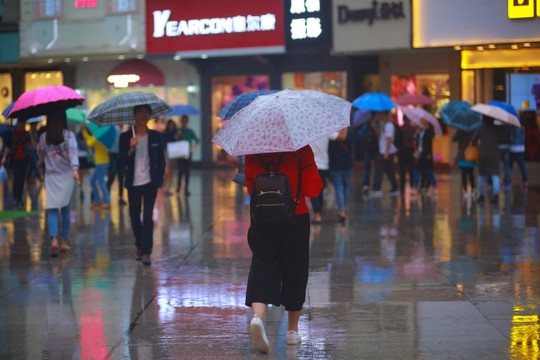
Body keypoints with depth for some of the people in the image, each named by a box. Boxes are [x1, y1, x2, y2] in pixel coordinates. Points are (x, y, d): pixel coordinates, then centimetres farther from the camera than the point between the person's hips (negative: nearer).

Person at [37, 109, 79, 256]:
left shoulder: (43, 137, 0)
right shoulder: (69, 135, -7)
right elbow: (73, 152, -21)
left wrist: (40, 162, 37)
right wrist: (75, 168, -32)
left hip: (51, 177, 1)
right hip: (66, 176, -1)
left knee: (52, 210, -1)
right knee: (65, 209, 12)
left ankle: (54, 239, -21)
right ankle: (65, 241, 15)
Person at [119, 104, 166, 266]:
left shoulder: (156, 137, 4)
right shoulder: (125, 137, 1)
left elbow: (161, 160, 9)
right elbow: (122, 161, -5)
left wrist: (159, 179, 0)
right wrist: (130, 148, -21)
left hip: (150, 182, -1)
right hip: (133, 183, 1)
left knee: (148, 217, -10)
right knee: (134, 216, 10)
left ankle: (146, 252, -11)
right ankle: (139, 246, 32)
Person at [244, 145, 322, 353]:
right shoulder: (301, 149, -10)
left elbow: (250, 188, 10)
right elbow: (313, 189, -9)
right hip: (296, 219, -2)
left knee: (263, 268, 3)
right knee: (295, 271, 12)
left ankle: (257, 316, -26)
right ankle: (292, 330, 21)